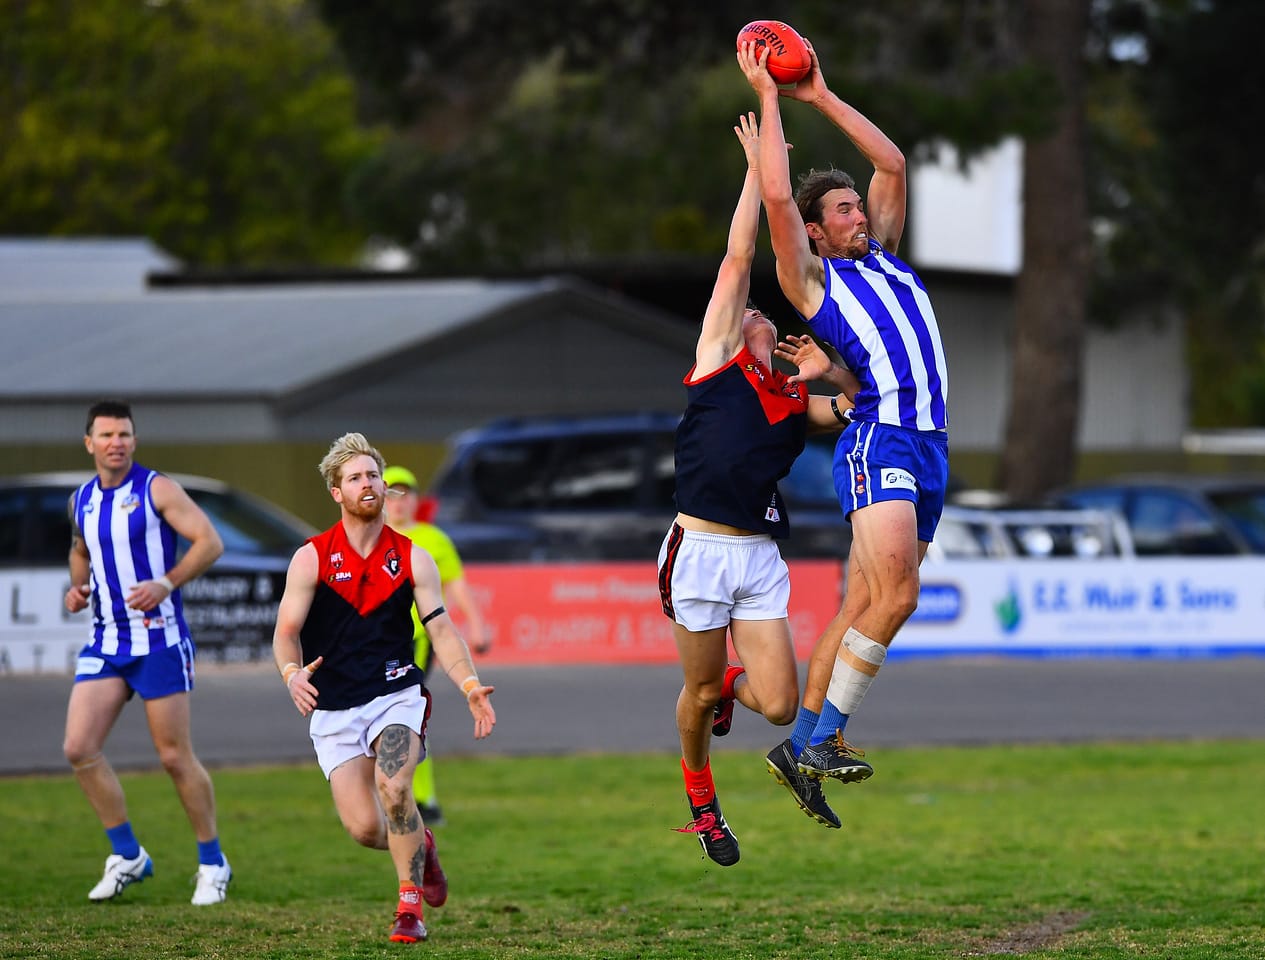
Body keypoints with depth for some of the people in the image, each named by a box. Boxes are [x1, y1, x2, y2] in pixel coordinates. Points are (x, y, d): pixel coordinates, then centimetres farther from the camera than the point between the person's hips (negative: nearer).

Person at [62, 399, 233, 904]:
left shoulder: (158, 489, -7)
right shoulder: (81, 501, 9)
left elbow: (210, 542, -12)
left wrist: (166, 583, -24)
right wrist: (77, 587, 8)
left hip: (159, 640, -5)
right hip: (106, 643, 5)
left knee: (175, 757, -2)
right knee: (79, 747, -8)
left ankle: (212, 863, 14)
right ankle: (127, 856, 5)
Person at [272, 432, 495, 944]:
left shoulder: (412, 559, 3)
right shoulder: (311, 558, -1)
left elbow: (441, 630, 3)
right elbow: (286, 631, -2)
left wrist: (470, 685, -12)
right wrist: (292, 673, -24)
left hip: (396, 694, 0)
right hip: (333, 709, 1)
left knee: (393, 788, -29)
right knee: (365, 829, -8)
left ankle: (410, 906, -16)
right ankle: (422, 846, 28)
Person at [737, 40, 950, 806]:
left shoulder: (882, 255, 23)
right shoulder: (812, 278, 4)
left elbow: (892, 163, 25)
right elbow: (778, 197, -8)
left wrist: (822, 97, 22)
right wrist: (769, 97, -1)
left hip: (931, 447, 7)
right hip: (880, 440, -7)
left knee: (863, 609, 4)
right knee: (895, 595, -21)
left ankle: (802, 741, 8)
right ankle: (825, 737, -16)